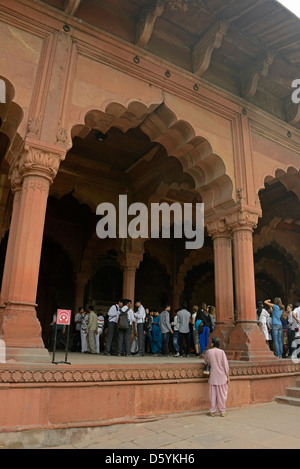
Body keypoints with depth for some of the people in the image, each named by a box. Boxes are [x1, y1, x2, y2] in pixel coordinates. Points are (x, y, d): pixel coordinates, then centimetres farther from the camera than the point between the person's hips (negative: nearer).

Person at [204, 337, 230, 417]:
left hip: (213, 376, 1)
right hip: (222, 376, -1)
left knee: (213, 394, 8)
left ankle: (212, 411, 14)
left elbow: (205, 362, 13)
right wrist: (228, 376, 1)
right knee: (222, 394, 8)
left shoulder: (208, 351, -3)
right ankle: (222, 412, 14)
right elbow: (225, 365, -6)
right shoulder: (221, 352, -8)